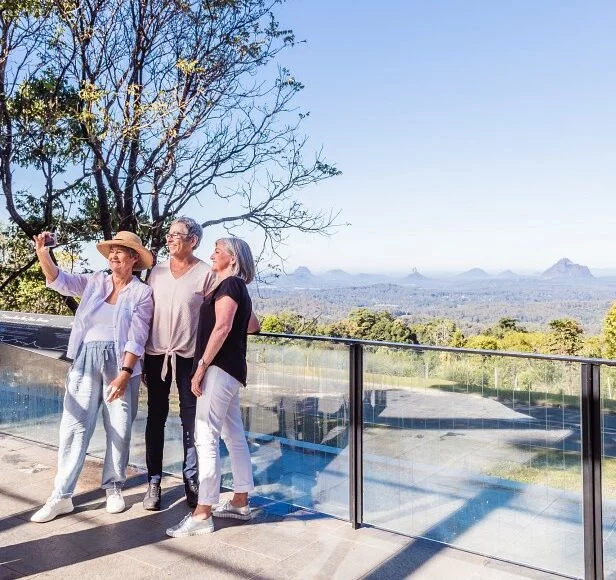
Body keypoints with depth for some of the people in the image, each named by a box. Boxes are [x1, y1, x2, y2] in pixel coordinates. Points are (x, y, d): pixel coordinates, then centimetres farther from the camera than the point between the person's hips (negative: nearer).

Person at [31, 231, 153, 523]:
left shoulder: (142, 292, -2)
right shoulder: (95, 281, 8)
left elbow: (136, 338, -8)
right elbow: (59, 280, -2)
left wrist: (124, 375, -16)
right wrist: (42, 252, -19)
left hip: (121, 364, -2)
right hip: (86, 361, 3)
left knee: (119, 429, 6)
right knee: (73, 426, 2)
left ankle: (113, 488, 23)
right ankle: (61, 496, 9)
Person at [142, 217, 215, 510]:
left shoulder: (206, 274, -5)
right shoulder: (157, 271, 7)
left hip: (189, 356, -3)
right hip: (156, 354, 3)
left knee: (190, 420, 6)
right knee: (156, 418, 7)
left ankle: (191, 480, 19)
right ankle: (154, 482, 18)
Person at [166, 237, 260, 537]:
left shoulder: (230, 284, -9)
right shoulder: (237, 287, 19)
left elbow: (222, 327, -21)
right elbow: (253, 325, 30)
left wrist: (200, 367, -21)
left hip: (220, 368, -10)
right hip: (230, 369, 10)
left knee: (206, 438, -9)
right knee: (234, 436, 13)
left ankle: (202, 514, -5)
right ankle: (240, 502, 22)